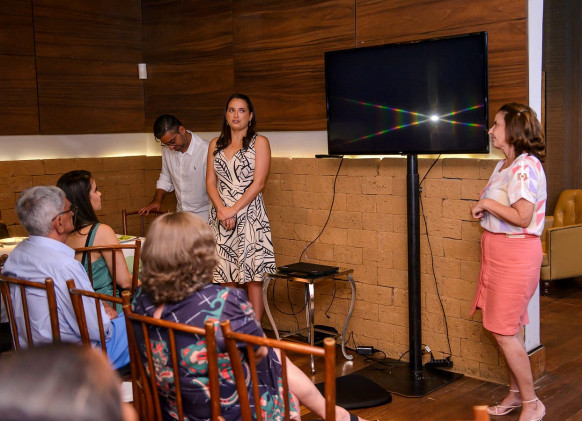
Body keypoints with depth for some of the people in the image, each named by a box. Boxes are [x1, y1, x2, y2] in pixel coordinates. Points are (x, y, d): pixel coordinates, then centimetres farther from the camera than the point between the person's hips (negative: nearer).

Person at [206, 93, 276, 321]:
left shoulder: (259, 142, 2)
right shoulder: (215, 144, 14)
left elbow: (258, 183, -7)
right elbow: (210, 182, 8)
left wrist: (233, 210, -14)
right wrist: (221, 209, -9)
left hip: (249, 215, -4)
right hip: (221, 217, 4)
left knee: (252, 277, -3)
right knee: (227, 278, 6)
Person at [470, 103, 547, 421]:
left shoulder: (526, 166, -17)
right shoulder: (503, 166, 13)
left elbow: (522, 217, -24)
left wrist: (486, 203, -15)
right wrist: (483, 210, 4)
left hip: (516, 253, -10)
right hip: (498, 251, 10)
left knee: (504, 331, -4)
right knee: (503, 328, 15)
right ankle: (516, 393, 29)